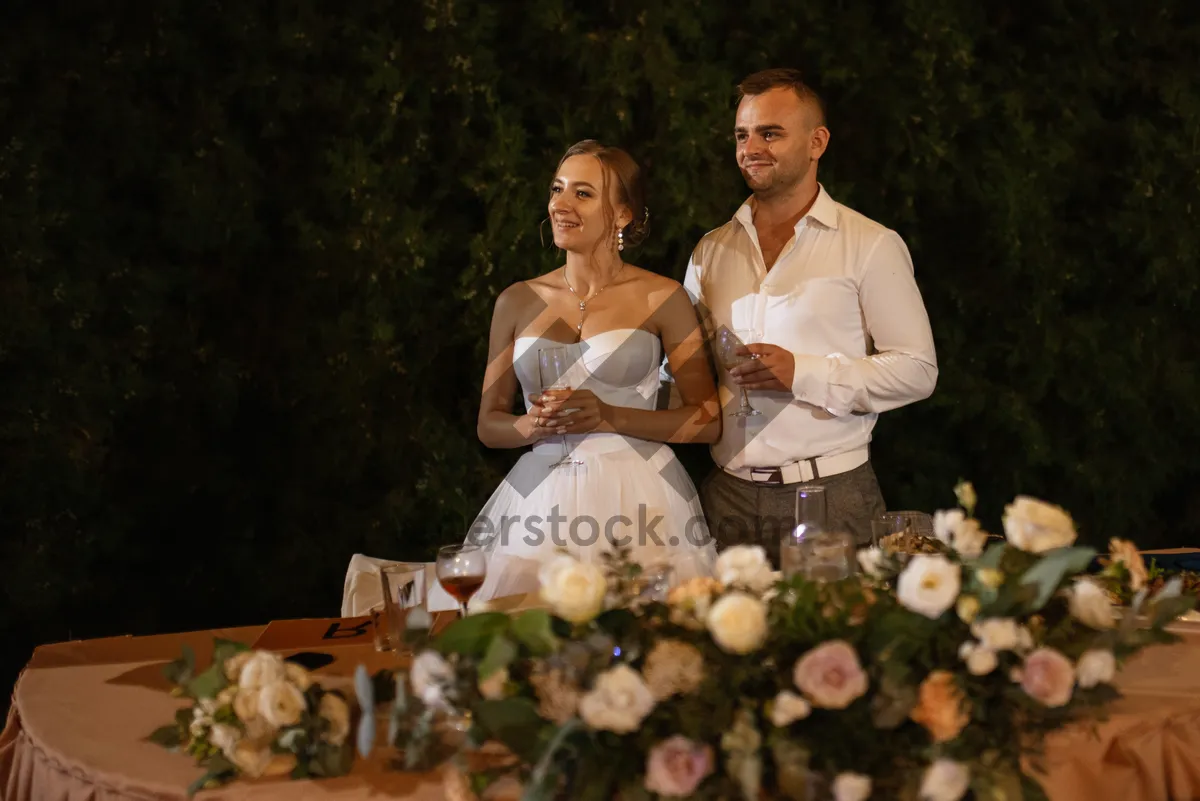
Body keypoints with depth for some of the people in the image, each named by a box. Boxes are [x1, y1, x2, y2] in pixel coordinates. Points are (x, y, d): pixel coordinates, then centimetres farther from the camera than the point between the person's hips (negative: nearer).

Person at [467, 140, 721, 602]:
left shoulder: (662, 299, 1)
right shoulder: (518, 302, 10)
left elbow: (709, 421, -3)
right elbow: (488, 425, 14)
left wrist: (612, 418, -13)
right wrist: (533, 424, -7)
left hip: (638, 496, -2)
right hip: (543, 493, 2)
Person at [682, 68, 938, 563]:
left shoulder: (871, 246, -1)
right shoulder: (711, 251, 14)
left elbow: (917, 370, -6)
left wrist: (802, 373, -15)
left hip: (831, 497, -3)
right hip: (729, 495, 4)